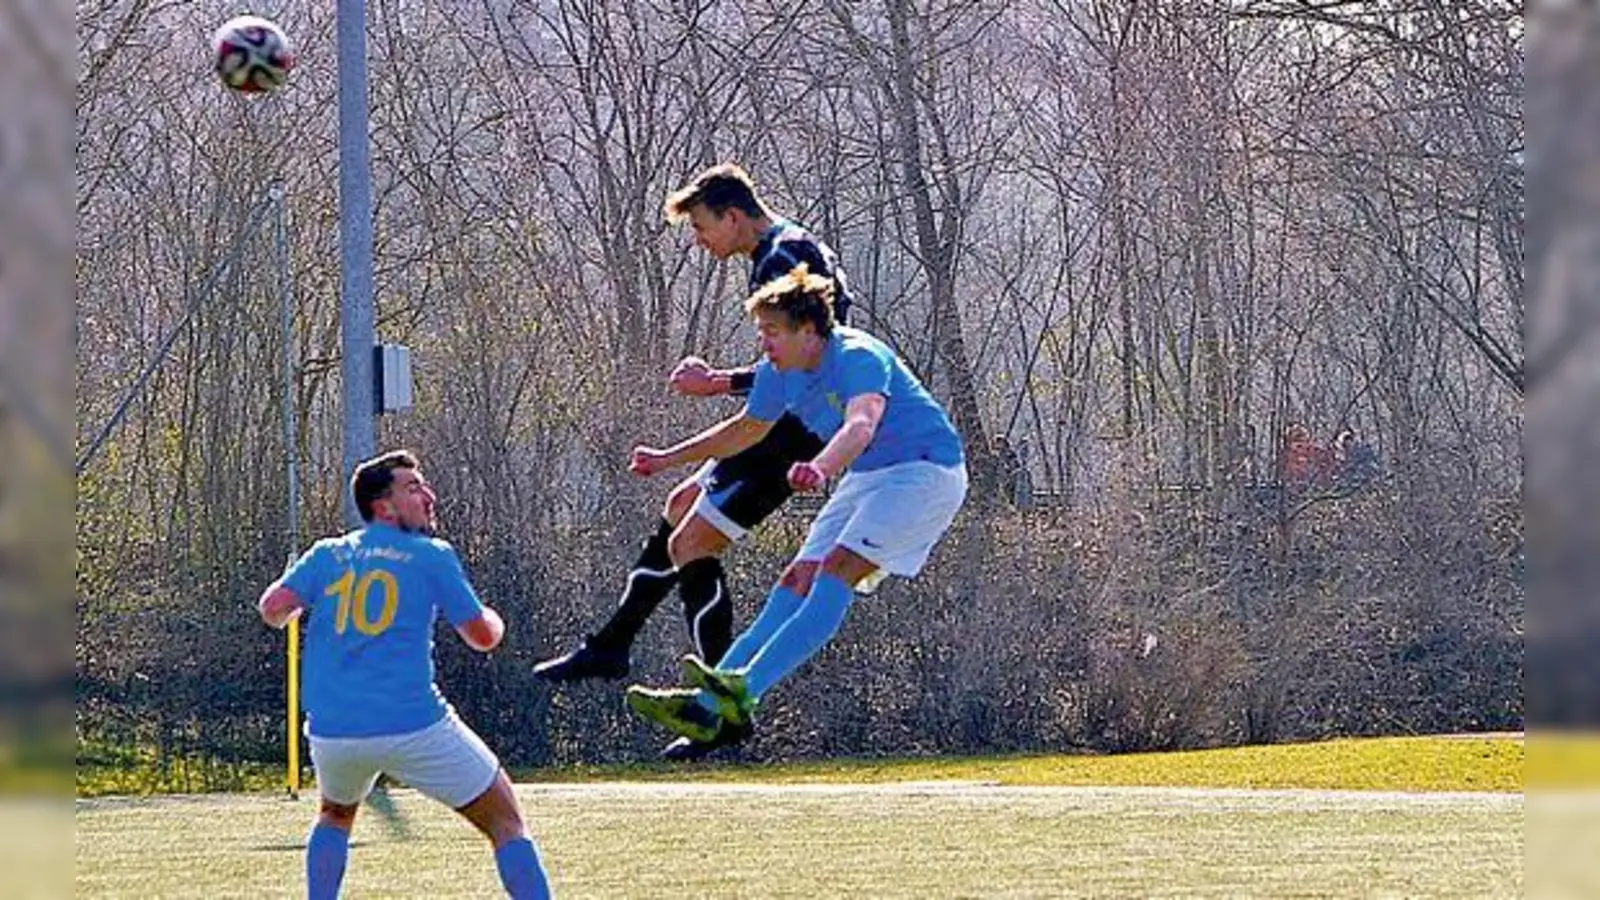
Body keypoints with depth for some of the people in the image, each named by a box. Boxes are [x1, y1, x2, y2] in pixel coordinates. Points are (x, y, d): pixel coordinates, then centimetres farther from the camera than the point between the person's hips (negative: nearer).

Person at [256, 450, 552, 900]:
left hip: (332, 732, 4)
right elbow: (482, 636, 2)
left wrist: (304, 601, 23)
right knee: (506, 824, 6)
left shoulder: (327, 555, 10)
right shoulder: (432, 557, 1)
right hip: (414, 727, -4)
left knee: (336, 816, 36)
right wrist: (494, 620, 26)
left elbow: (272, 608, 0)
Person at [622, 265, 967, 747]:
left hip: (926, 469, -9)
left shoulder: (859, 358, -26)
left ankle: (744, 690, -35)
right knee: (797, 583, 0)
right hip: (867, 477, 9)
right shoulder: (779, 373, -1)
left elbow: (862, 424, -46)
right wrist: (669, 459, 20)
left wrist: (821, 469, -66)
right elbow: (747, 427, 19)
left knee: (837, 570, -24)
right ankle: (706, 706, -7)